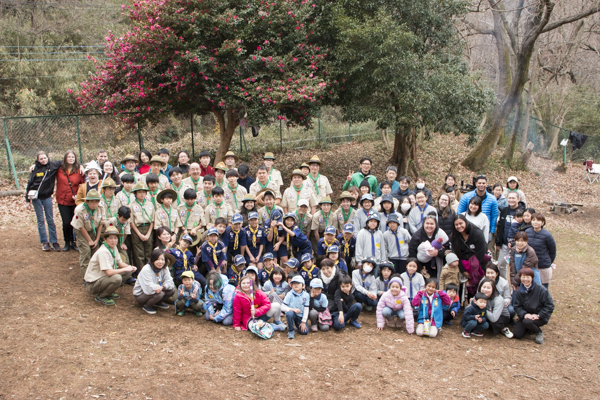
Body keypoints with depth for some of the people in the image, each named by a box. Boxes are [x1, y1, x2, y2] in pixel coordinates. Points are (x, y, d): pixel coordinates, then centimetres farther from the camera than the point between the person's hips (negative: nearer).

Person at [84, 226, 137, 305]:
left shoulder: (114, 248, 2)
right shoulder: (103, 252, -26)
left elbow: (120, 263, 9)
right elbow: (109, 272, -31)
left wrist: (130, 267, -11)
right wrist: (125, 269, -21)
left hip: (104, 277, 9)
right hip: (93, 284, -9)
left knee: (128, 272, -1)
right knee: (117, 278, -33)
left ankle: (109, 292, 8)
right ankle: (101, 297, -8)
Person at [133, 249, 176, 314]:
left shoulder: (165, 268, -7)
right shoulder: (146, 270, -28)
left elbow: (170, 282, -13)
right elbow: (148, 289, -34)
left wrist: (163, 287, -34)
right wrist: (159, 287, -19)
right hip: (140, 295, -7)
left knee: (172, 290, -13)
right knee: (160, 293, -33)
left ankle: (158, 303, 12)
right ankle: (146, 306, -4)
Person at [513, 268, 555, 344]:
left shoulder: (541, 289, -15)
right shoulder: (519, 291, -2)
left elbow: (550, 305, -13)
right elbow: (517, 306, -2)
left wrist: (539, 315, -20)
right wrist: (524, 314, -22)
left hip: (540, 317, -5)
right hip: (526, 315, 5)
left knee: (527, 322, -35)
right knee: (517, 335, -9)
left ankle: (539, 333, -2)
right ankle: (532, 327, 22)